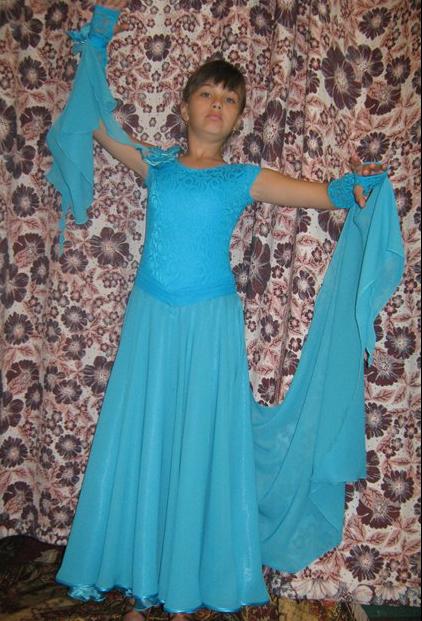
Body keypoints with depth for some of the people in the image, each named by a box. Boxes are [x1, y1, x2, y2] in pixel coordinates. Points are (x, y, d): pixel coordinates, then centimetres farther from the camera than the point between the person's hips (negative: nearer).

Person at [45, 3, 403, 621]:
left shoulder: (245, 178, 4)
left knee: (200, 447, 6)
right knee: (141, 441, 7)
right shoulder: (155, 164, 8)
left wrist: (357, 184, -22)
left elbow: (325, 193, 0)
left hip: (211, 323, -1)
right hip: (151, 319, 2)